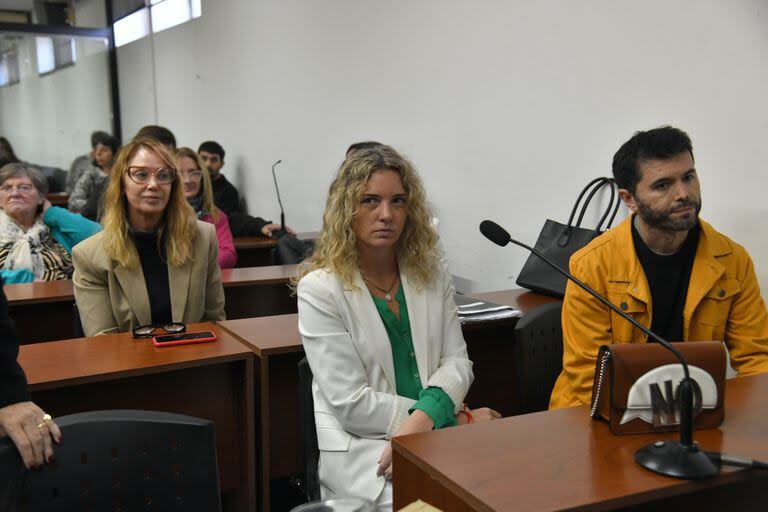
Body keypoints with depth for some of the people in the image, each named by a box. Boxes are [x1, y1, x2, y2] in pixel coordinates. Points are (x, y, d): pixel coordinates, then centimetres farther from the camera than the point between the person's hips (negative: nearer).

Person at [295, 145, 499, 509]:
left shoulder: (432, 274, 8)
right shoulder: (319, 289, -9)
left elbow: (456, 361, 4)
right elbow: (351, 404, -11)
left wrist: (424, 418, -16)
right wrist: (453, 417, -11)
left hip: (435, 431, 5)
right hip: (360, 443, -5)